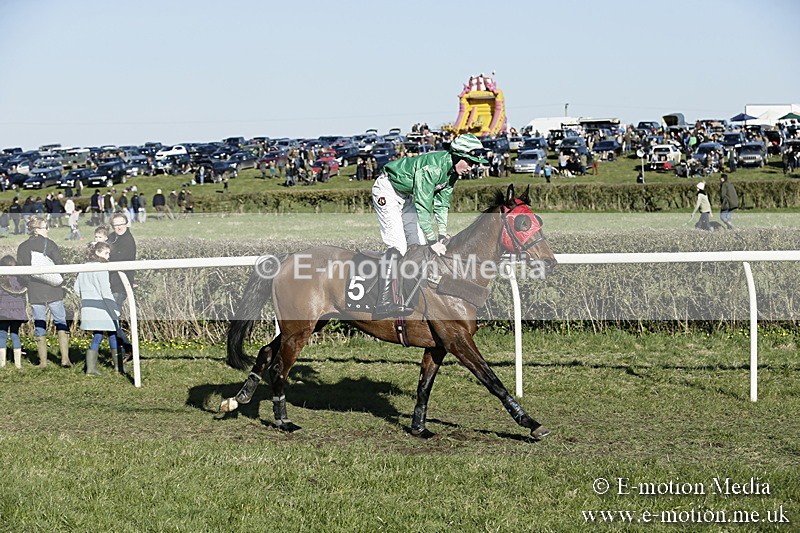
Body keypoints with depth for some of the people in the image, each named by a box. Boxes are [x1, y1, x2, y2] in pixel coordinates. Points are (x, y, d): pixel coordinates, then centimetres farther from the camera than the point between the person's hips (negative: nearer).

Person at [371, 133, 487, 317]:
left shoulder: (453, 170, -4)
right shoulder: (433, 168, -33)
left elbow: (442, 202, 3)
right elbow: (423, 205, -33)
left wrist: (442, 233, -8)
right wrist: (432, 241, -31)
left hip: (405, 196, 10)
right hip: (387, 192, -10)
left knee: (418, 243, 5)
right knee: (397, 246, -17)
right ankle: (384, 303, -18)